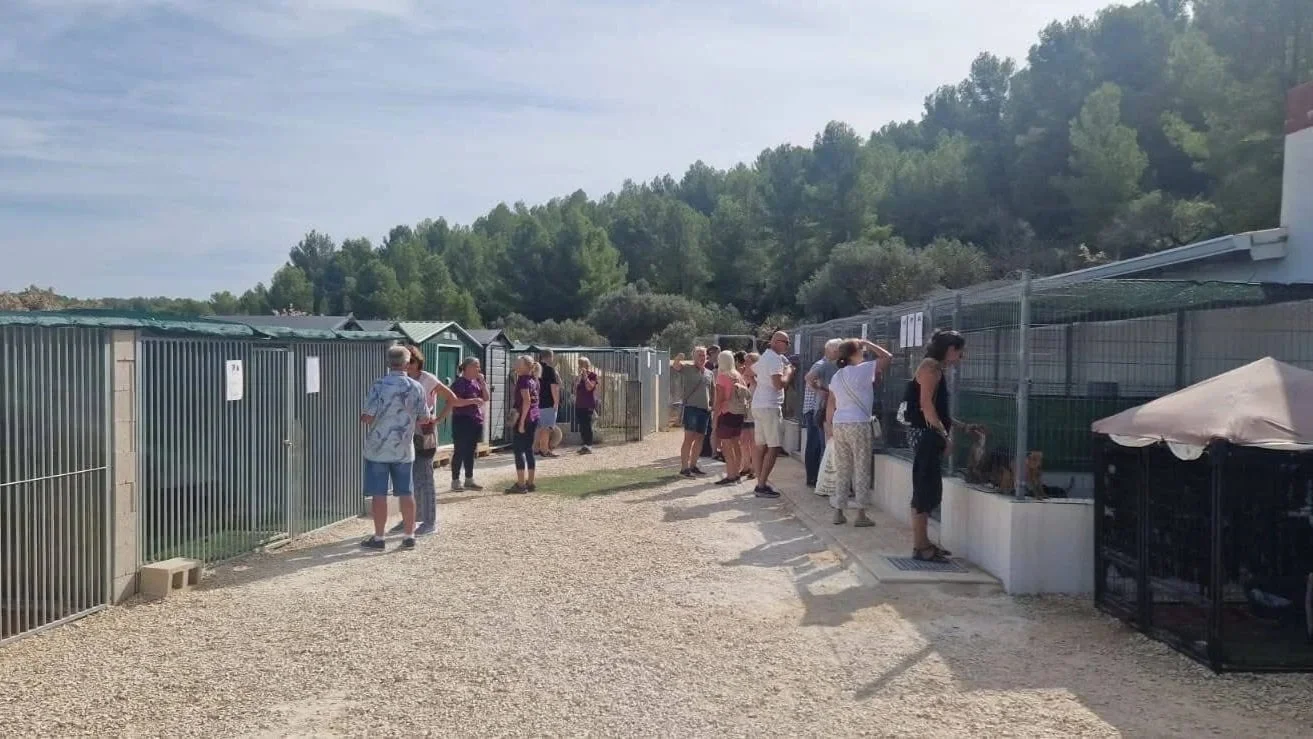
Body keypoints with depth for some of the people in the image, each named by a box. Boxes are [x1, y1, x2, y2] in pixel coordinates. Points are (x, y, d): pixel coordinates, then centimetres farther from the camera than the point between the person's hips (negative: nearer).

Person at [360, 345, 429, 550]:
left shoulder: (380, 385, -13)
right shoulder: (416, 387, -2)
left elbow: (367, 417, -15)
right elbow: (424, 419, 5)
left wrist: (363, 417, 8)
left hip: (378, 449, -3)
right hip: (404, 450, 3)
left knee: (378, 494, 3)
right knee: (406, 493, 10)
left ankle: (378, 538, 9)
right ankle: (409, 536, 15)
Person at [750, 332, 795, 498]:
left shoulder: (765, 356, 17)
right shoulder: (775, 359, -14)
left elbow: (751, 370, 32)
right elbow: (779, 383, -23)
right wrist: (789, 372, -6)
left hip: (758, 405, 10)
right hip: (770, 407, -10)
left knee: (761, 446, 11)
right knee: (774, 447, -9)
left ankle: (761, 483, 15)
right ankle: (762, 485, -10)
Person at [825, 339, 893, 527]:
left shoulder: (836, 377, 13)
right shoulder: (862, 370, -7)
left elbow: (830, 406, 14)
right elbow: (887, 357, -3)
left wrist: (830, 427, 20)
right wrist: (868, 343, 5)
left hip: (838, 425, 6)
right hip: (858, 425, -6)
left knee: (841, 471, 10)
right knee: (861, 470, 1)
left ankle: (838, 513, 12)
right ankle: (861, 515, 2)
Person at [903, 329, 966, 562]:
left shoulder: (937, 368, 19)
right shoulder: (931, 366, -11)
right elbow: (926, 404, -19)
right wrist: (943, 433, -16)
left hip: (929, 435, 10)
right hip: (925, 434, -10)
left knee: (929, 489, 13)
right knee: (925, 489, -7)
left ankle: (923, 542, 21)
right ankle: (920, 546, -2)